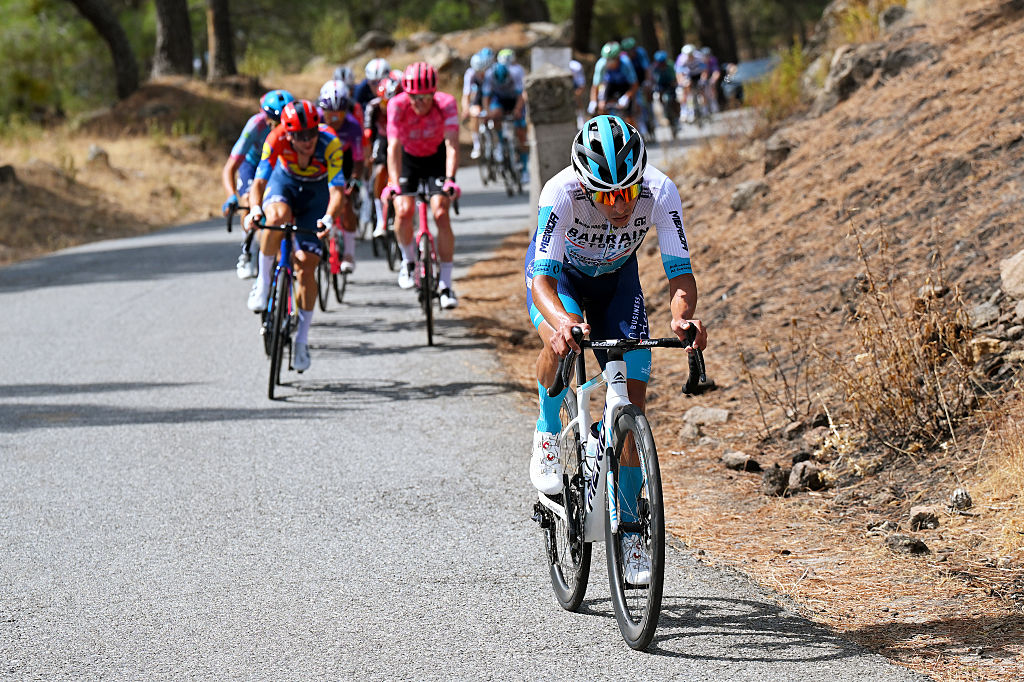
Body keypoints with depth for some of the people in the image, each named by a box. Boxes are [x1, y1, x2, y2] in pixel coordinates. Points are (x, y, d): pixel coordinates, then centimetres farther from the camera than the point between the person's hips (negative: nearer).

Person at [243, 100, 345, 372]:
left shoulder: (330, 145, -33)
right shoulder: (277, 140, -31)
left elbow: (337, 190, -38)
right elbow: (259, 181, -33)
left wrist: (329, 218, -57)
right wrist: (255, 210, -53)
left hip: (315, 193, 0)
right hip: (284, 181, 0)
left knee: (306, 266, -9)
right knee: (278, 216, -39)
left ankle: (302, 340, 5)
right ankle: (263, 281, -18)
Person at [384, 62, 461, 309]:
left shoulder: (446, 104, -29)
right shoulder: (397, 106, -29)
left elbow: (452, 145, -37)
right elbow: (394, 146, -35)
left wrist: (449, 179, -51)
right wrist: (394, 183, -47)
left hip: (436, 157, 0)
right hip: (408, 157, 0)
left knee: (441, 215, -15)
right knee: (403, 210, -20)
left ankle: (445, 283, -5)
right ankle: (408, 260, 10)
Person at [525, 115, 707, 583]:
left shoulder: (661, 193, -34)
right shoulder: (561, 193, -39)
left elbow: (680, 271, -32)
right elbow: (543, 279, -42)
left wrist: (682, 316, -54)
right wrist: (561, 322, -63)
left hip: (617, 278, 2)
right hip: (560, 272, -2)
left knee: (633, 398, -7)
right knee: (562, 342, -36)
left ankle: (628, 525, 6)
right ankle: (547, 437, -8)